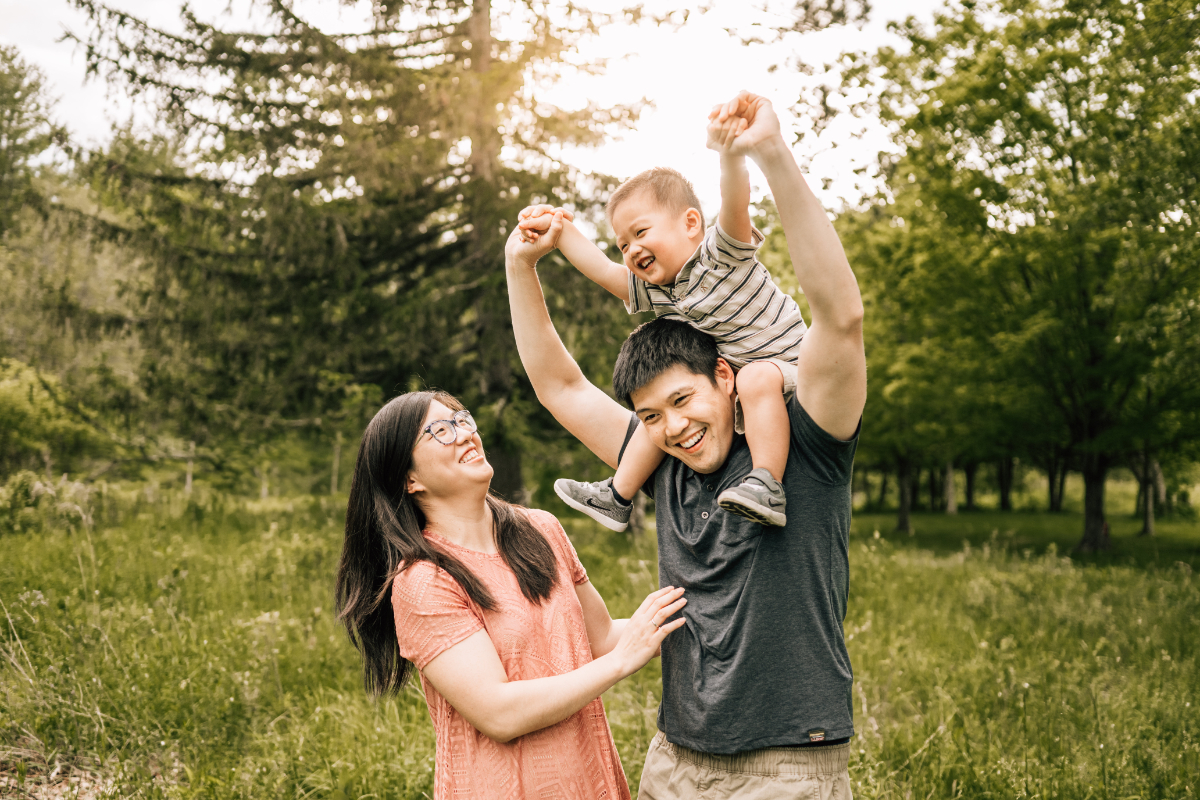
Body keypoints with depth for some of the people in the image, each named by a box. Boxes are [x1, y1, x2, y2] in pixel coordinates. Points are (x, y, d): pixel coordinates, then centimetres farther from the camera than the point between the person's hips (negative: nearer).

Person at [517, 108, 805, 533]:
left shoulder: (721, 253, -19)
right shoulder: (659, 293, 3)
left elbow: (735, 203, -37)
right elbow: (603, 271, 8)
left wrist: (729, 151, -56)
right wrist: (560, 230, 1)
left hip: (785, 369, -8)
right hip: (732, 388, 8)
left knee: (756, 378, -38)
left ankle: (767, 485, -39)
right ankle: (617, 497, 18)